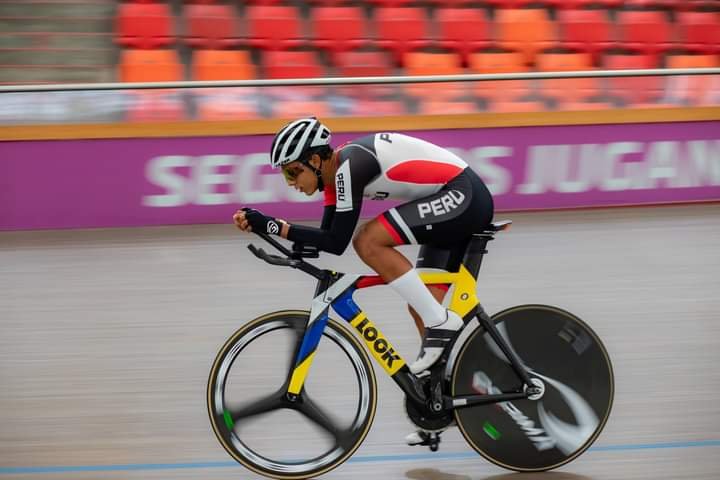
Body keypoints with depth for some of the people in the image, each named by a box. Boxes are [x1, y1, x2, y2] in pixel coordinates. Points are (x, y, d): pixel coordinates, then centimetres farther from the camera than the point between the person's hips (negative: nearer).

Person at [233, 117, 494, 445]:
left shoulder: (350, 165, -19)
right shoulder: (338, 169, 9)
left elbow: (336, 242, -19)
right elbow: (327, 237, 11)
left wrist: (271, 226, -18)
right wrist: (262, 225, 2)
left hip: (463, 196, -10)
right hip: (463, 205, 10)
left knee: (368, 242, -19)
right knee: (420, 306, 11)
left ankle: (440, 323, -12)